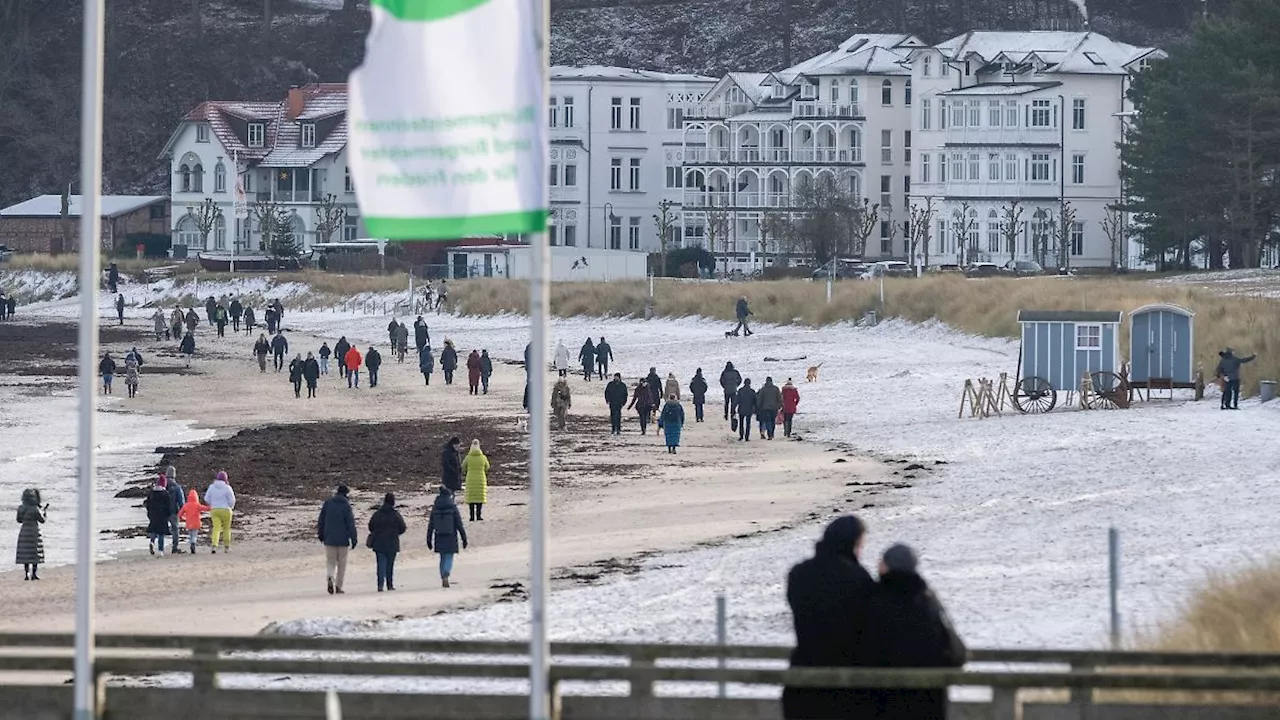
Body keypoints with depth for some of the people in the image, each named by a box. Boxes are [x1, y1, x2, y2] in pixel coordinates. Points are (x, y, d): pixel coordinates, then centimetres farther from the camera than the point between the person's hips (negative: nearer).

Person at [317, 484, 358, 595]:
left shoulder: (327, 503, 2)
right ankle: (338, 587, 7)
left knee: (330, 562, 8)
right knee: (342, 563, 9)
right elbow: (351, 524, -9)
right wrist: (353, 540, -4)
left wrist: (321, 535, 19)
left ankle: (331, 577, -21)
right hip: (343, 539, -2)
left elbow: (321, 521, 7)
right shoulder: (346, 506, -8)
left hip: (329, 539, 2)